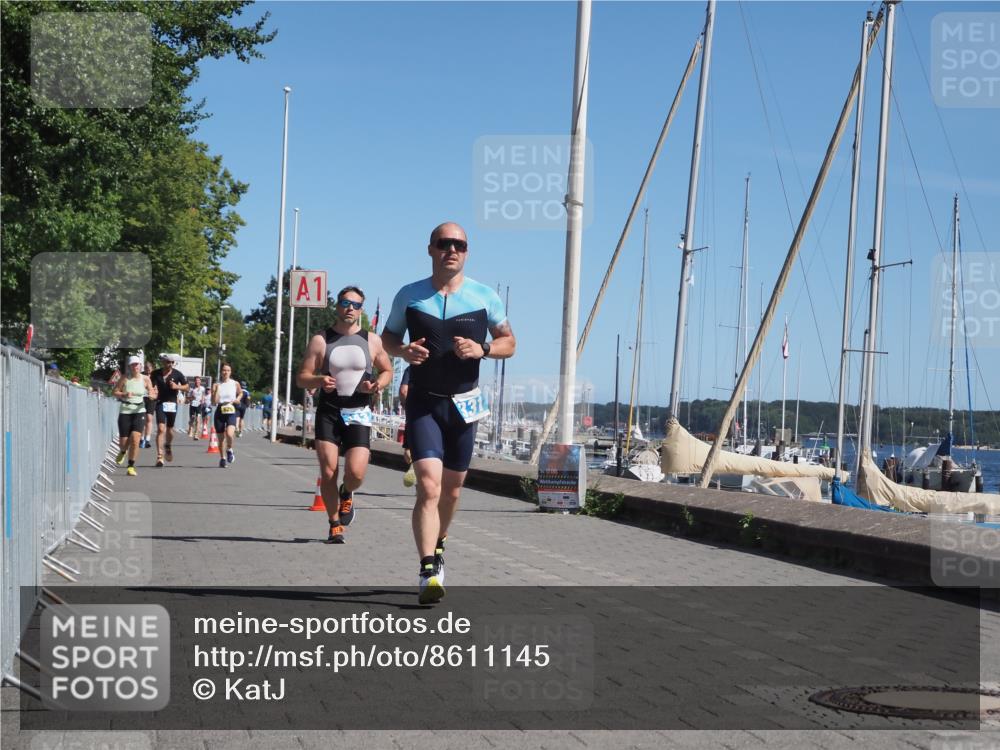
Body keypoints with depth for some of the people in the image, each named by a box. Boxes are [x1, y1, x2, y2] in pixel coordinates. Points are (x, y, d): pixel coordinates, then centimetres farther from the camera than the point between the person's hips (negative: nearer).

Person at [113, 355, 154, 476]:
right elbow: (115, 393, 1)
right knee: (123, 441, 1)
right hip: (125, 411, 0)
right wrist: (124, 395, -18)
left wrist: (150, 395, -16)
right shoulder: (124, 379, -2)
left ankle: (131, 466, -2)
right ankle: (123, 452, 40)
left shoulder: (145, 379, 1)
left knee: (135, 439, -15)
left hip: (139, 411, 0)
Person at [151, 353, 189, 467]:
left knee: (169, 429, 12)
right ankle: (160, 456, -15)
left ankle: (168, 446, 45)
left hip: (172, 404, 1)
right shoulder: (156, 374, -1)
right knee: (161, 429, -14)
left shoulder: (177, 374, 0)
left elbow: (187, 387, 7)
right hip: (160, 403, -1)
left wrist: (177, 386, -12)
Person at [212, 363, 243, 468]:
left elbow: (241, 393, 22)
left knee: (229, 434, -25)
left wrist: (237, 399, 3)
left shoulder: (235, 384, 1)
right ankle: (223, 458, 29)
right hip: (219, 412, 1)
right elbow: (214, 401, -7)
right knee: (221, 438, 9)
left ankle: (229, 450, 6)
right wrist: (216, 390, -17)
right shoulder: (216, 385, 0)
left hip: (231, 412, -1)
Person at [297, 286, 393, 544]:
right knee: (328, 472, -5)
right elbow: (301, 378, 3)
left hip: (358, 414, 0)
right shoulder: (320, 341, 3)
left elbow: (387, 370, 18)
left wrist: (378, 384, -5)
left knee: (356, 473, -14)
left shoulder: (372, 341, 6)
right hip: (328, 413, 0)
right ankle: (335, 525, 14)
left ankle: (346, 495, 23)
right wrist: (319, 380, -20)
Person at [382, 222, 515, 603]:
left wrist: (482, 349, -14)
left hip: (463, 403, 2)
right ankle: (428, 572, -21)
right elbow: (388, 336, 12)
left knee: (451, 490, 15)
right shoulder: (409, 296, -1)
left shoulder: (485, 297, -1)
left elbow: (509, 342, 7)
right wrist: (403, 351, -11)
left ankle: (437, 548, 41)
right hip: (423, 402, -2)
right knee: (429, 487, -18)